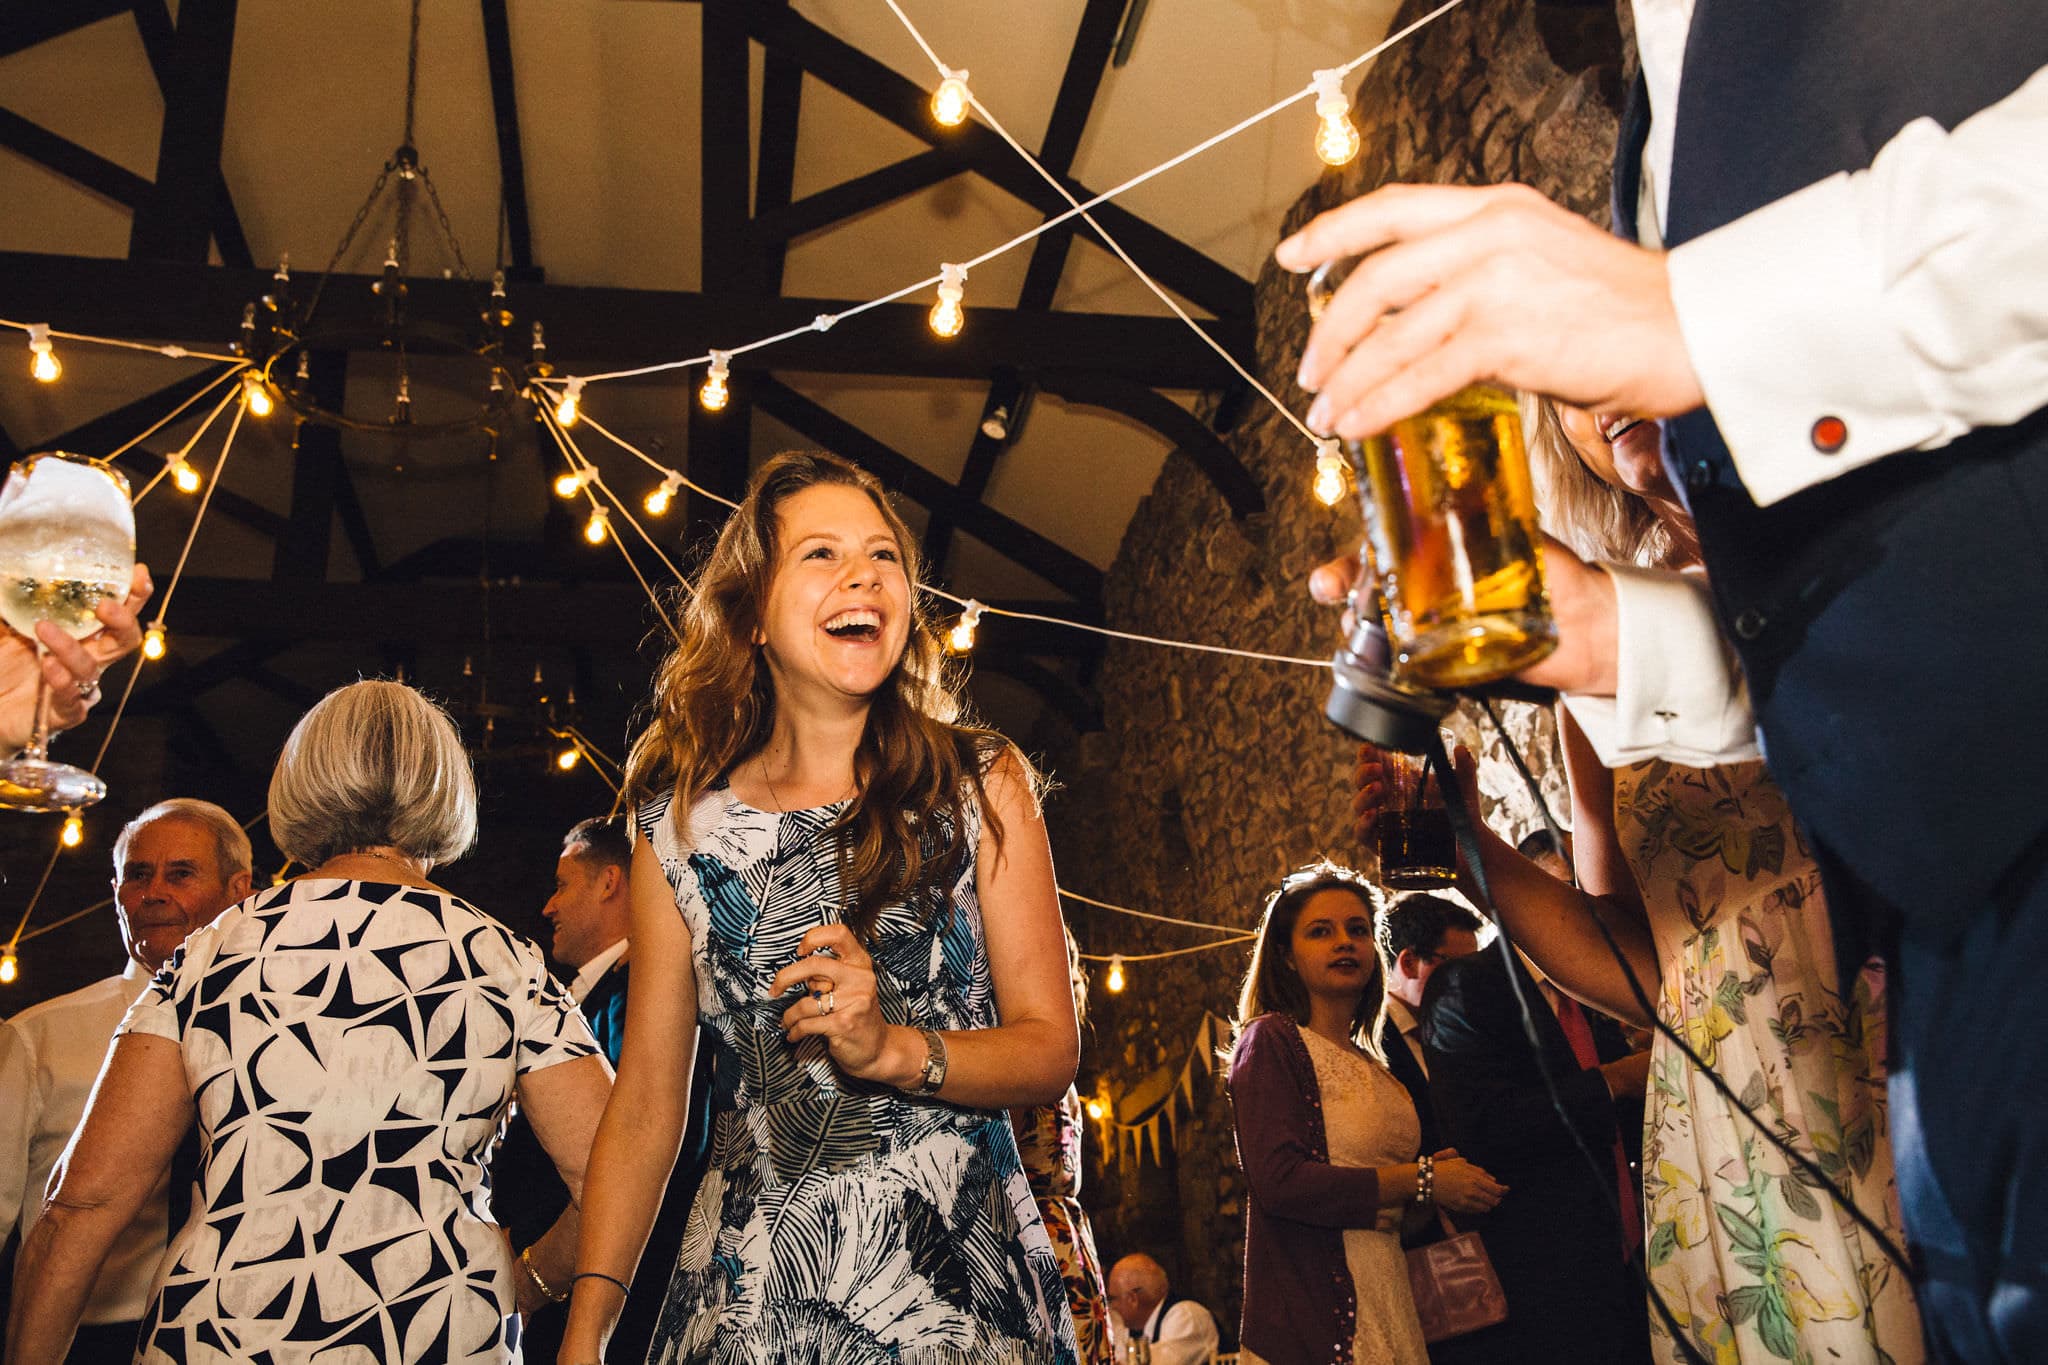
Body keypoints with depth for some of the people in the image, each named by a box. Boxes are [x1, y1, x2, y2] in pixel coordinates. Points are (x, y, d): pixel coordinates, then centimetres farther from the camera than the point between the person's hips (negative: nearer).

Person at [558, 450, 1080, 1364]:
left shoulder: (980, 783, -3)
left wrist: (890, 1048, -22)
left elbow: (1052, 1048, -4)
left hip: (958, 1278, 0)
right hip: (751, 1288, 1)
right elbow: (647, 1098, 2)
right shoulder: (682, 825, 0)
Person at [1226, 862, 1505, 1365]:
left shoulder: (1373, 1066, 17)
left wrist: (1442, 1177, 3)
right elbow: (1279, 1181, -19)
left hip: (1393, 1300, 7)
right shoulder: (1271, 1041, -5)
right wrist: (1421, 1180, -13)